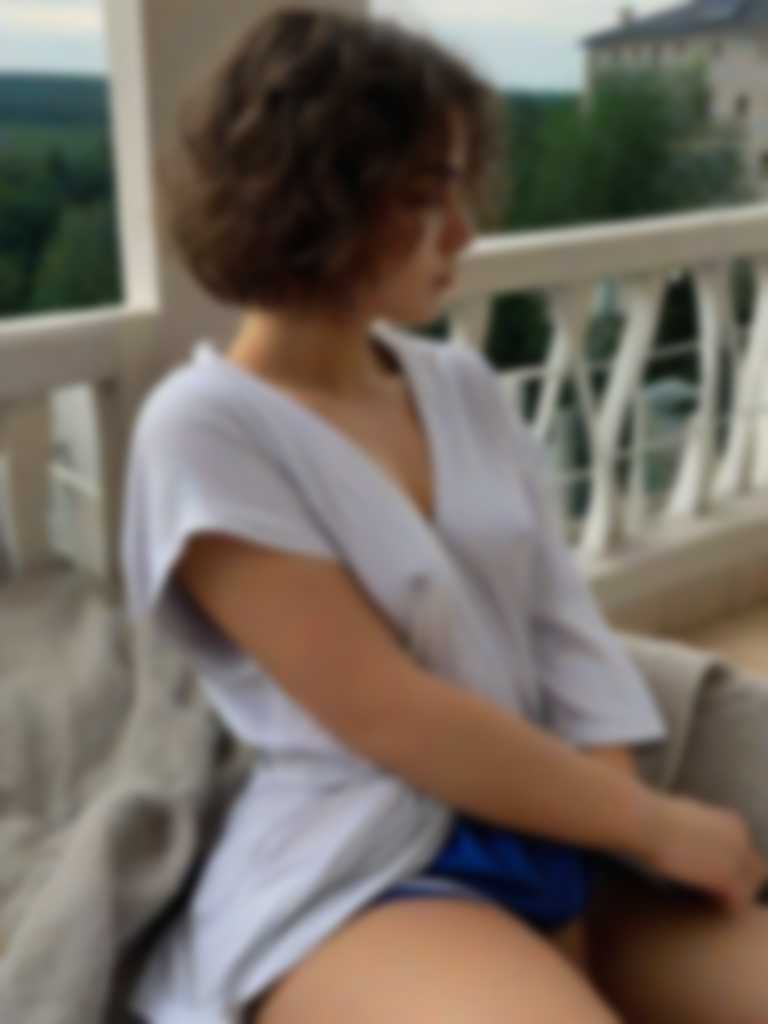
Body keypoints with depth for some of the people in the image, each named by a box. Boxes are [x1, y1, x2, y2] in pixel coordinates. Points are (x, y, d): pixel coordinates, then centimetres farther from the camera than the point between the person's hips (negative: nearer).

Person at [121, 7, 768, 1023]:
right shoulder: (204, 429, -11)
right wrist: (652, 824, -10)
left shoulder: (465, 387, 9)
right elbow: (382, 712, -16)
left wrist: (630, 808, -11)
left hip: (558, 839, 7)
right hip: (353, 878, -6)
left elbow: (565, 625, 5)